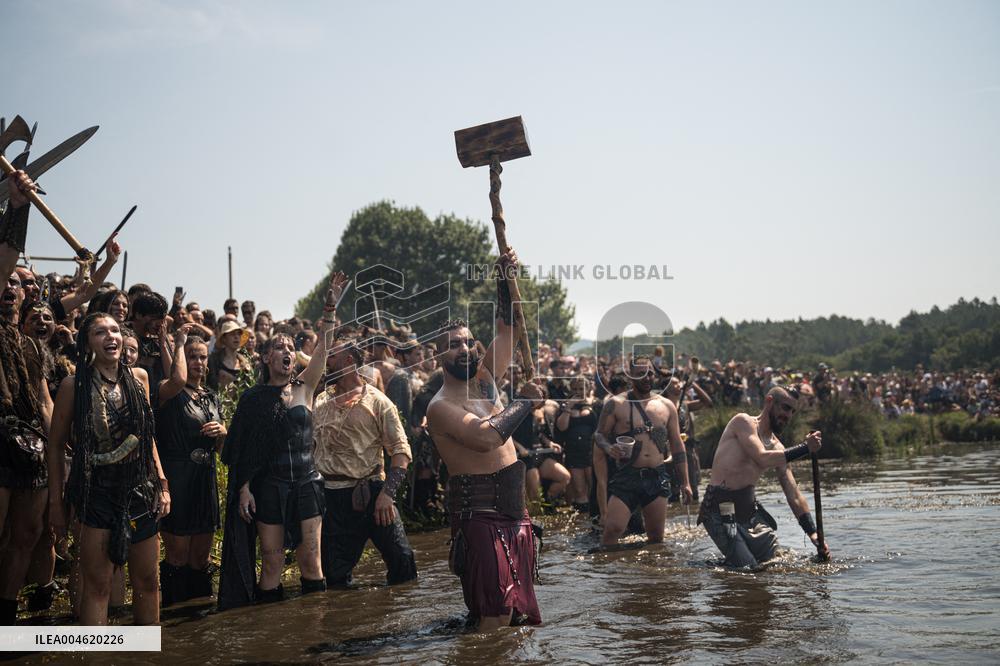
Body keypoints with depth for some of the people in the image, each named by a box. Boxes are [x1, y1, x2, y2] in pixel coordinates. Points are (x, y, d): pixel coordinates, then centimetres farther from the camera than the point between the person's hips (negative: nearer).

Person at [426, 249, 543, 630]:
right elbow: (487, 437, -28)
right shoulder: (441, 406, -13)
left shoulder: (484, 378, 8)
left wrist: (505, 280, -2)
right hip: (478, 509, -8)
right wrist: (525, 402, -15)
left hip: (513, 504, 8)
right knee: (496, 615, -10)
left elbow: (507, 328, 11)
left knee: (519, 607, 14)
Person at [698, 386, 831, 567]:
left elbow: (794, 496, 11)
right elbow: (763, 459, -23)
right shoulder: (744, 421, -7)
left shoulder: (777, 448, 11)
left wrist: (813, 533, 3)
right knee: (749, 569, -14)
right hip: (721, 509, -7)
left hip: (749, 506, 7)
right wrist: (805, 448, -21)